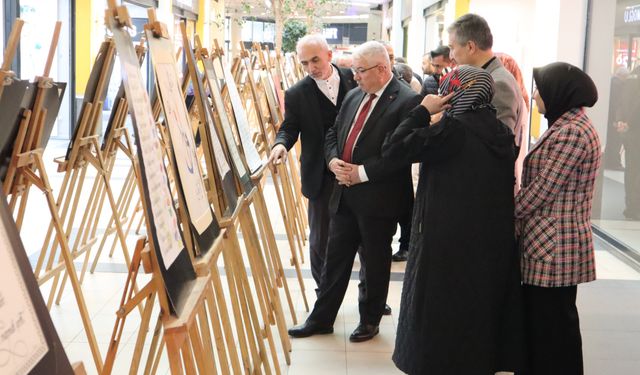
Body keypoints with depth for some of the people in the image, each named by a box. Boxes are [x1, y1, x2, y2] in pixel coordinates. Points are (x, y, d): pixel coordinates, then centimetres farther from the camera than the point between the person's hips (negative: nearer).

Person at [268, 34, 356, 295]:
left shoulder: (353, 78, -1)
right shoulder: (297, 94, -5)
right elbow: (289, 128, -2)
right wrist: (281, 144, -25)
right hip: (322, 177, -1)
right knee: (320, 239, 8)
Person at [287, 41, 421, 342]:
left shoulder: (407, 101, -15)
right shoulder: (353, 96, 10)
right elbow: (333, 133, 18)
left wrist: (362, 172, -20)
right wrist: (333, 160, -2)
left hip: (378, 199, -7)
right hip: (345, 194, 7)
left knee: (375, 262, 10)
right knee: (335, 258, 14)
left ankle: (369, 321, 28)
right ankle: (321, 318, 25)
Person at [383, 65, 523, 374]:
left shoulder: (452, 129, -18)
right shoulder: (502, 132, 4)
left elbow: (392, 150, -16)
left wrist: (423, 111, -8)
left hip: (448, 240, -7)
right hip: (494, 241, 7)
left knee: (442, 312, 6)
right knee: (481, 305, 19)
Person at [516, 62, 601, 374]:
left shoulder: (572, 131, -18)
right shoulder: (566, 126, 14)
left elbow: (544, 188, -19)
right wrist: (518, 213, 9)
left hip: (555, 247, -10)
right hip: (549, 244, 10)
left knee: (550, 324, 1)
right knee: (540, 319, 17)